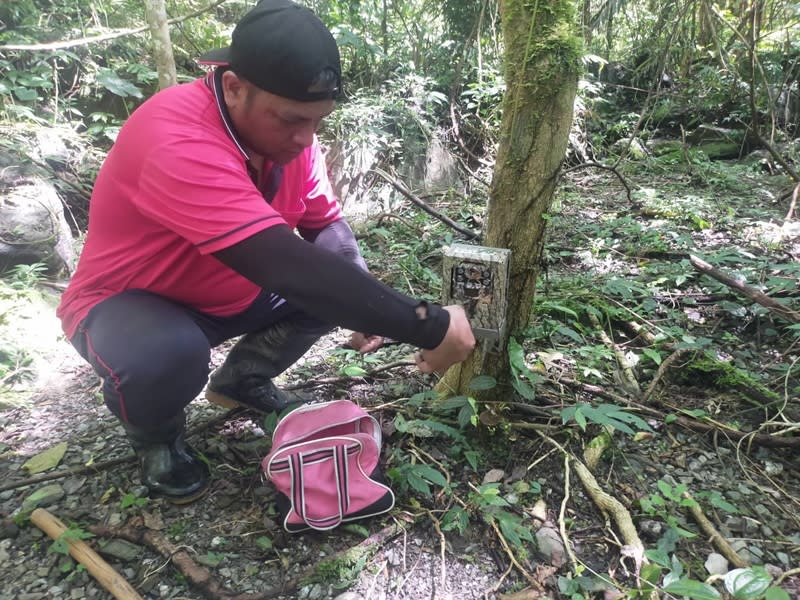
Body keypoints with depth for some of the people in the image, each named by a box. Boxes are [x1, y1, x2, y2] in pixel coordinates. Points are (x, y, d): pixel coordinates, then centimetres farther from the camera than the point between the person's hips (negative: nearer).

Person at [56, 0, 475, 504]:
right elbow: (287, 266, -45)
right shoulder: (177, 142, -37)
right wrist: (428, 327, -43)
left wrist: (365, 302, -21)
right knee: (168, 356, -38)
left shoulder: (288, 127, -12)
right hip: (126, 303, -6)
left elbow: (325, 223, -3)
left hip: (228, 295, 7)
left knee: (335, 285, -7)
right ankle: (154, 436, 1)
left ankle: (241, 379, 17)